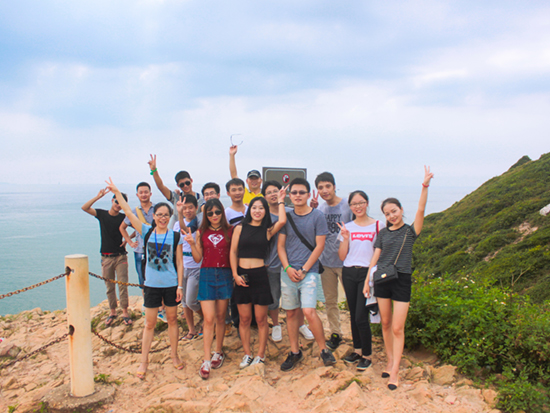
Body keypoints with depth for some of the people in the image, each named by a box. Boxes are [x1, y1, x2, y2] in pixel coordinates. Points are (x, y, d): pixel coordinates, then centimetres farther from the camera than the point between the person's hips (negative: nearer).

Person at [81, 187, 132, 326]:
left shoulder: (123, 217, -2)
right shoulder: (101, 214, 2)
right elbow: (84, 208, -11)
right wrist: (98, 197, -20)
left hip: (120, 256, -2)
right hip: (106, 257, 2)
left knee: (122, 284, -3)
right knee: (109, 286, 9)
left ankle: (125, 312, 7)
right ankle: (112, 311, 21)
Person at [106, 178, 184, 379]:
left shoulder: (175, 236, -3)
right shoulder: (147, 232, 0)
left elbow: (179, 262, -1)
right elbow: (129, 213, -3)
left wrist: (180, 285, -5)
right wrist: (116, 192, -6)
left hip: (171, 284, -1)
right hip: (152, 285, 1)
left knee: (172, 320, 12)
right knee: (149, 323, 7)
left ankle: (174, 355, 28)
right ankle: (144, 361, 18)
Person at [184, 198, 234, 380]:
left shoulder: (229, 231, 1)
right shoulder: (201, 232, 4)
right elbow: (198, 258, 4)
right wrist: (192, 244, -9)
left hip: (225, 275, 0)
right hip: (207, 275, 0)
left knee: (220, 317, 10)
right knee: (209, 318, -5)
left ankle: (218, 353, 27)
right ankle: (206, 360, 2)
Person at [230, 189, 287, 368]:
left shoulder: (268, 230, 3)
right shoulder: (240, 229, 5)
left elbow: (282, 221, -17)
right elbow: (233, 253, 6)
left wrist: (281, 201, -4)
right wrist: (235, 274, -4)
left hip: (260, 275, -1)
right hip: (241, 276, 1)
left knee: (261, 319, 5)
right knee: (244, 319, 8)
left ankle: (261, 356, 18)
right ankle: (247, 354, 21)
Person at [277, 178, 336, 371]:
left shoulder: (317, 216, -3)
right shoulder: (287, 217, 7)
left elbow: (319, 246, -5)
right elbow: (280, 245, 7)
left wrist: (304, 270, -10)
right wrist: (288, 268, -7)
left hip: (309, 272, -4)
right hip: (288, 272, 4)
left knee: (309, 311, -14)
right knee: (291, 313, 9)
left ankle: (324, 350, 5)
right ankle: (295, 352, 22)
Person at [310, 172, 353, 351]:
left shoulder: (348, 206, -9)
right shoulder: (319, 209, 5)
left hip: (345, 261, -4)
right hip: (326, 261, 5)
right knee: (330, 301, 13)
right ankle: (335, 333, 27)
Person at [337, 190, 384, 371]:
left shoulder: (378, 226, 0)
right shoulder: (347, 227, 9)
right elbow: (342, 256, 6)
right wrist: (345, 238, -7)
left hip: (368, 273, -4)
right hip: (349, 274, 4)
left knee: (361, 317, -8)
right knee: (353, 314, 11)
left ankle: (367, 355, 8)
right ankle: (357, 350, 27)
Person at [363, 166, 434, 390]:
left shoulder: (410, 231, -1)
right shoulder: (383, 233, 8)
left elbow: (420, 211, -16)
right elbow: (375, 257, 7)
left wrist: (425, 186, -25)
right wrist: (367, 282, 4)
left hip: (402, 280, -3)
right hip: (382, 279, 3)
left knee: (397, 328, -2)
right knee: (385, 324, 11)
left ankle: (395, 371, 5)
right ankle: (390, 361, 26)